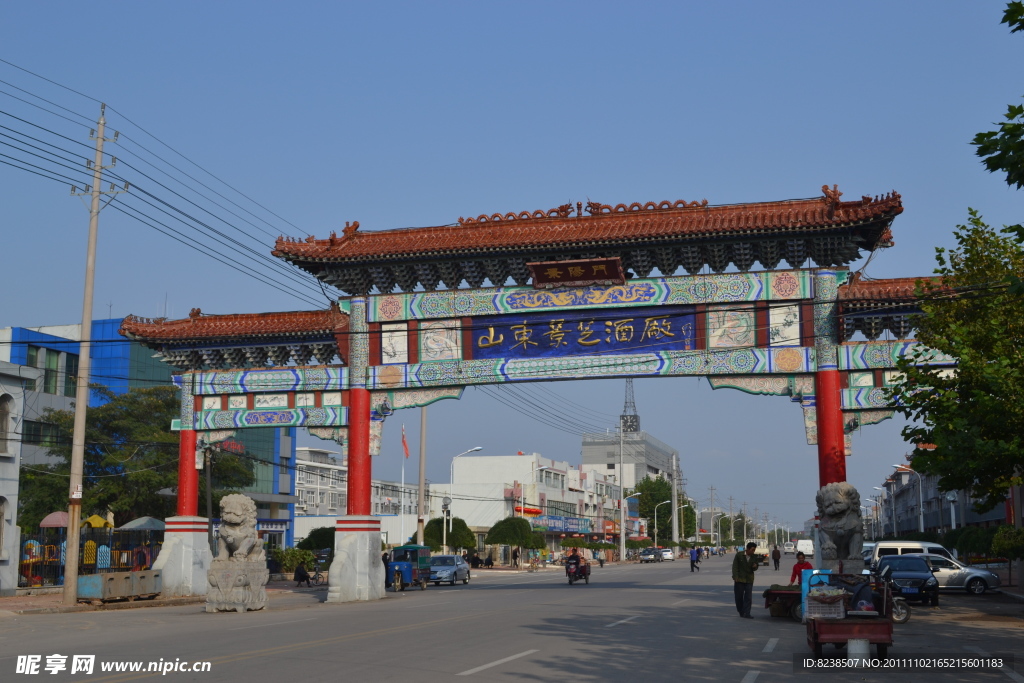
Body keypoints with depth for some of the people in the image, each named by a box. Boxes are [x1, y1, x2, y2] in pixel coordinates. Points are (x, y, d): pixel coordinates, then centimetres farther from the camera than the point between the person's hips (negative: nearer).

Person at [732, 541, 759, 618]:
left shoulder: (754, 558, 2)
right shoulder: (739, 555, -6)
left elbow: (755, 569, 12)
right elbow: (735, 566, -4)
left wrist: (755, 567, -12)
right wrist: (735, 577, -12)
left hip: (749, 580, 2)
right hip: (739, 579, -2)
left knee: (748, 597, -4)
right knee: (739, 597, 6)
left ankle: (746, 614, -3)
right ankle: (741, 612, 22)